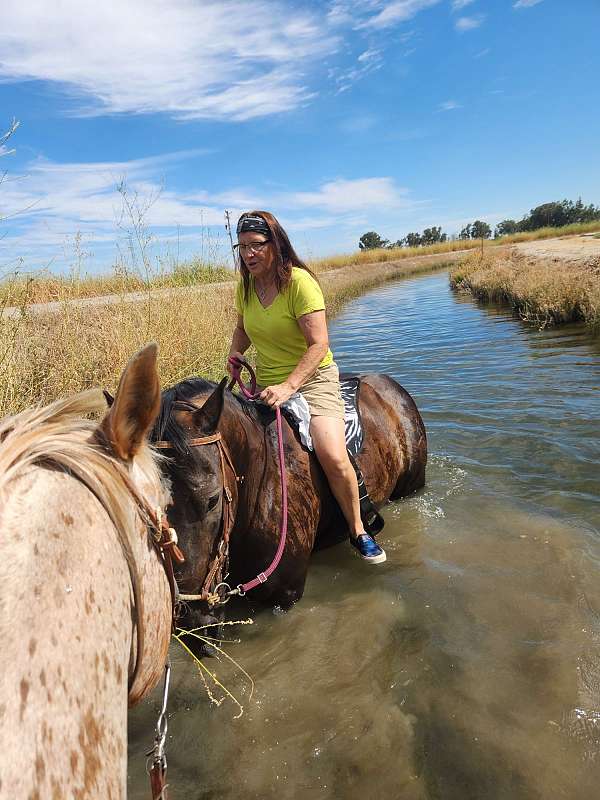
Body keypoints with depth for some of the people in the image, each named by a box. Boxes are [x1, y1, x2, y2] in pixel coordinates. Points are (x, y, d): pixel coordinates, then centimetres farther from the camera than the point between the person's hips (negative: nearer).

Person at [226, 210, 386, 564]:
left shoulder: (299, 281, -16)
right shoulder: (245, 286, 4)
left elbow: (319, 344, -22)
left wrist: (287, 387, -31)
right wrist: (235, 353, 4)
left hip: (313, 378, -6)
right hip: (265, 382, 7)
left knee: (334, 458, -23)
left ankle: (358, 530, 2)